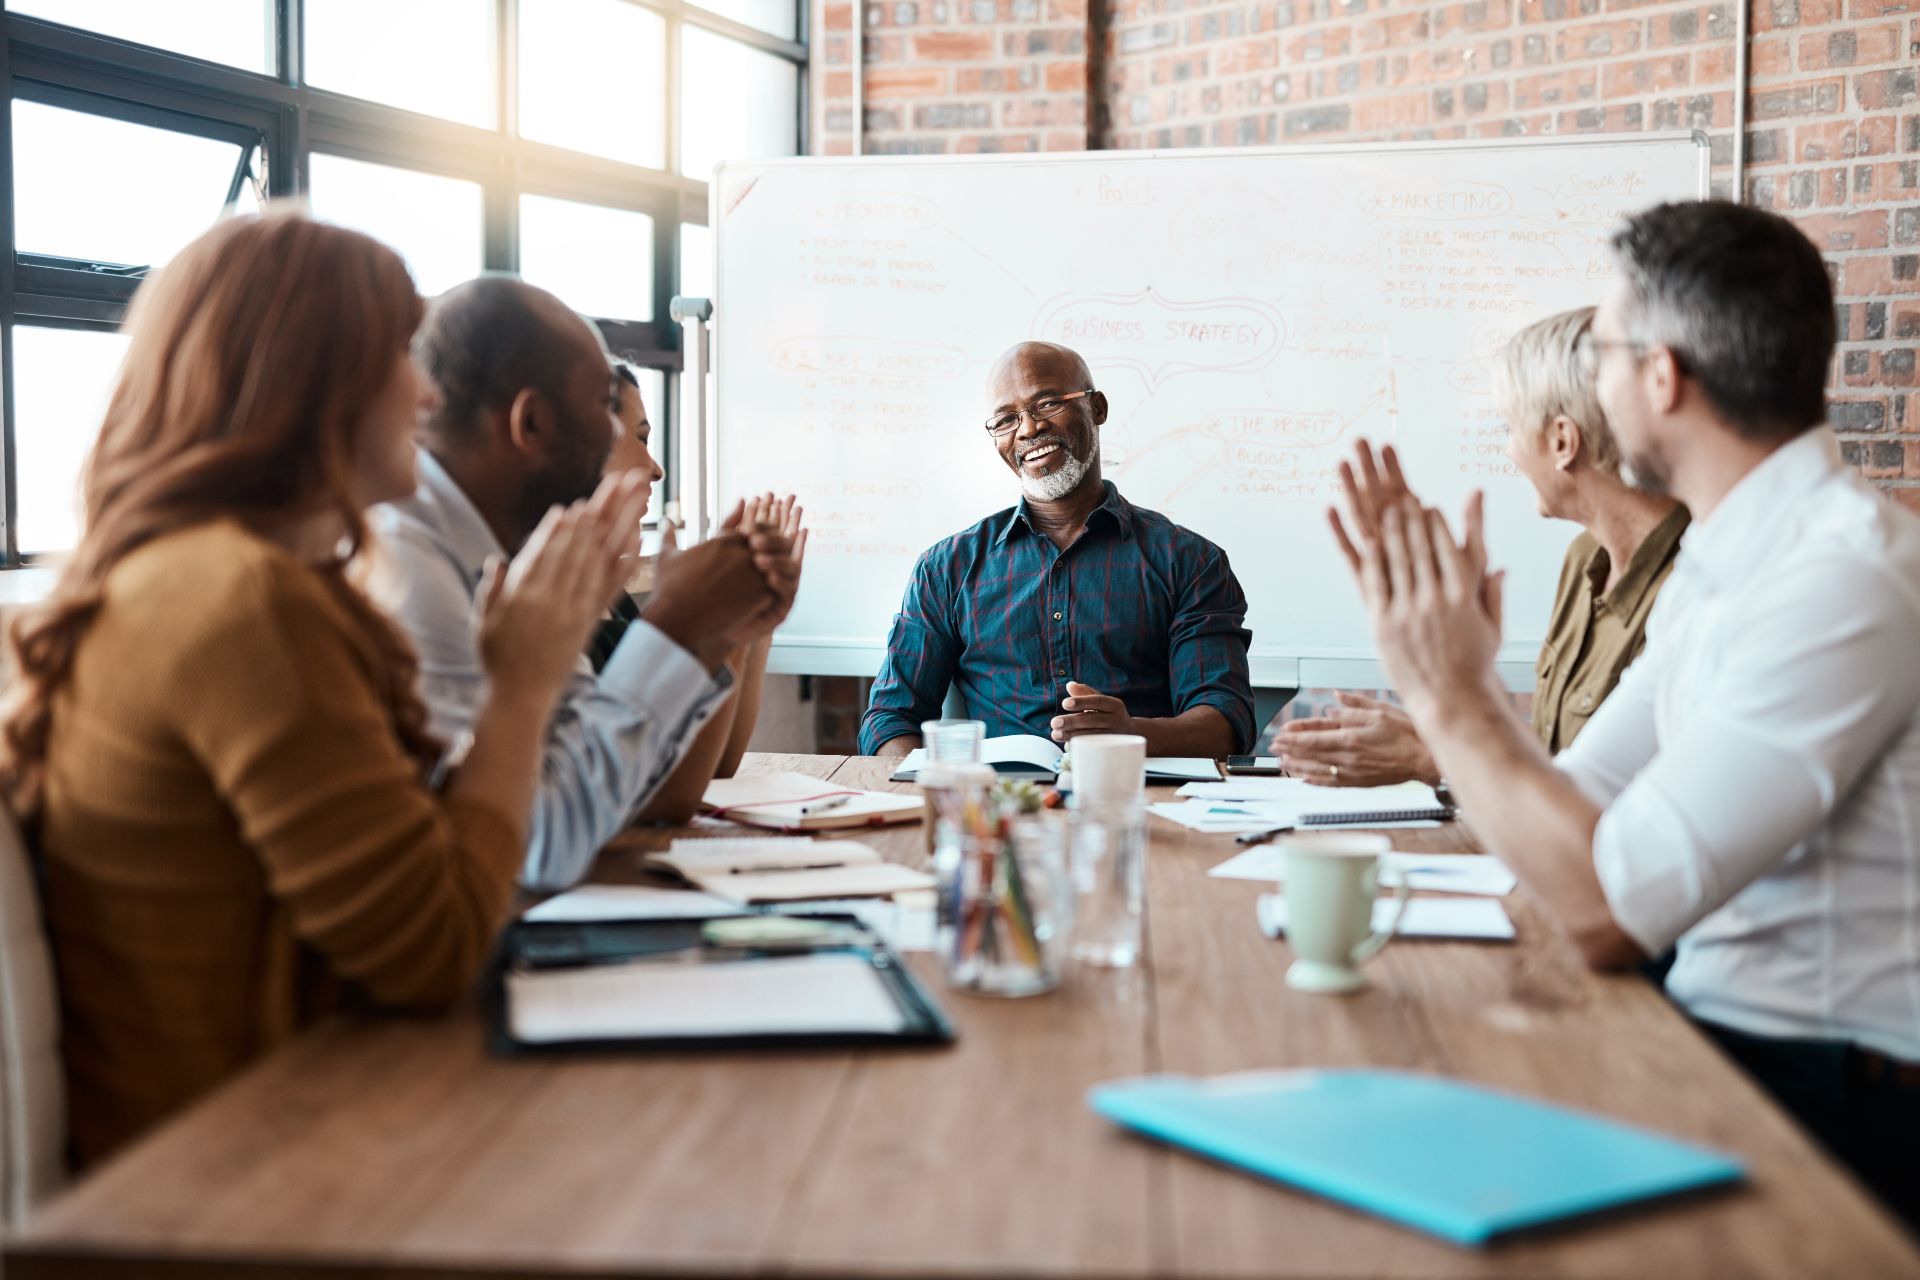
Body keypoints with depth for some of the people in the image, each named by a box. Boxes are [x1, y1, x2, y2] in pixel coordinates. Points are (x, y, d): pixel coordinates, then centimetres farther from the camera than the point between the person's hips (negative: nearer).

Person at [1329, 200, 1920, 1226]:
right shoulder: (1716, 566, 9)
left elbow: (1607, 910, -26)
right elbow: (1573, 803, 10)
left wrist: (1449, 696, -15)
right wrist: (1445, 654, 5)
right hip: (1725, 1037, 8)